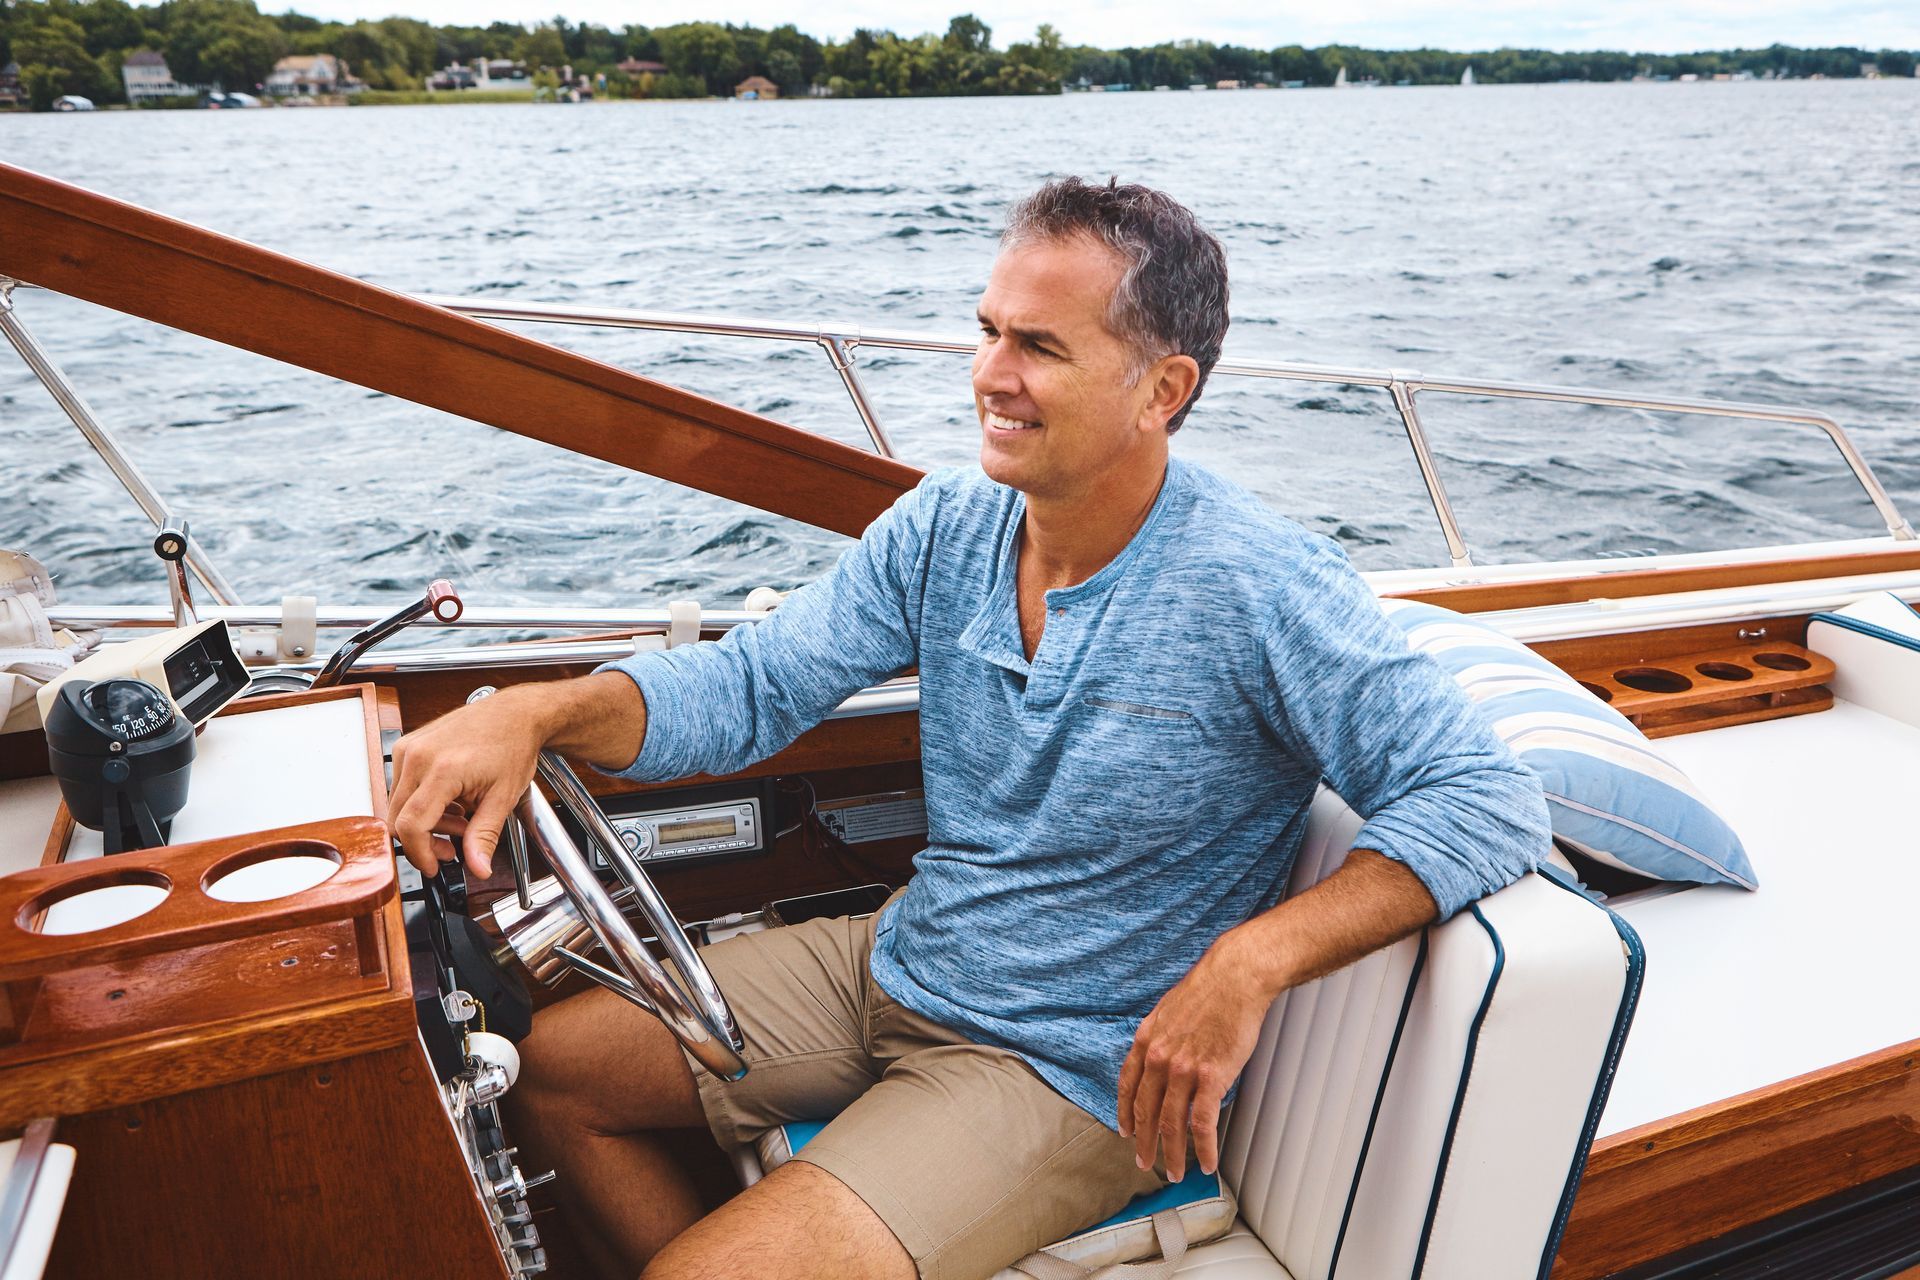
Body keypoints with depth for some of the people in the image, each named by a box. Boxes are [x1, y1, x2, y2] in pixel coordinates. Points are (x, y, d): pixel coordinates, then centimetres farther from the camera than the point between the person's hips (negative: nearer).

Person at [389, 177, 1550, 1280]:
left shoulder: (1259, 589, -23)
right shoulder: (944, 528, -4)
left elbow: (1490, 800, -23)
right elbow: (750, 686, -2)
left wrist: (1250, 962, -35)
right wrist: (541, 711, -19)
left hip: (1073, 1072, -6)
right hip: (900, 966, 7)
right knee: (548, 1066, 10)